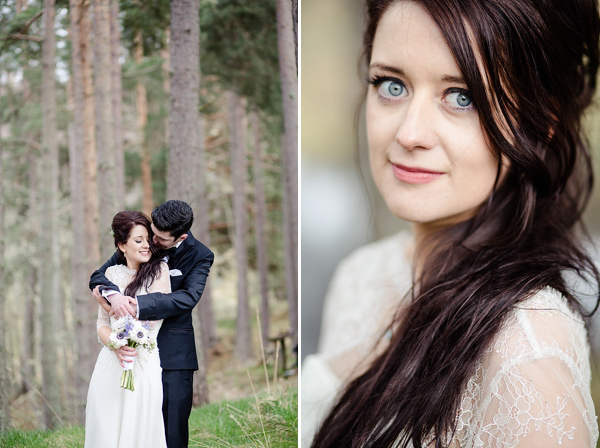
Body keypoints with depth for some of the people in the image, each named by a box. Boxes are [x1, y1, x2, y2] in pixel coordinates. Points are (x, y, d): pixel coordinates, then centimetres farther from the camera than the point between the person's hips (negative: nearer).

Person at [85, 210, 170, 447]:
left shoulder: (159, 270, -1)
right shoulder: (113, 273, 10)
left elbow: (153, 317, -10)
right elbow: (102, 324, 9)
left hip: (144, 367, -3)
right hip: (110, 367, 4)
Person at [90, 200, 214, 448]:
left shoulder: (200, 256, -5)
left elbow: (188, 297, -20)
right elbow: (98, 276, -2)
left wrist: (139, 304, -31)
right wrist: (112, 293, -27)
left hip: (174, 353, -2)